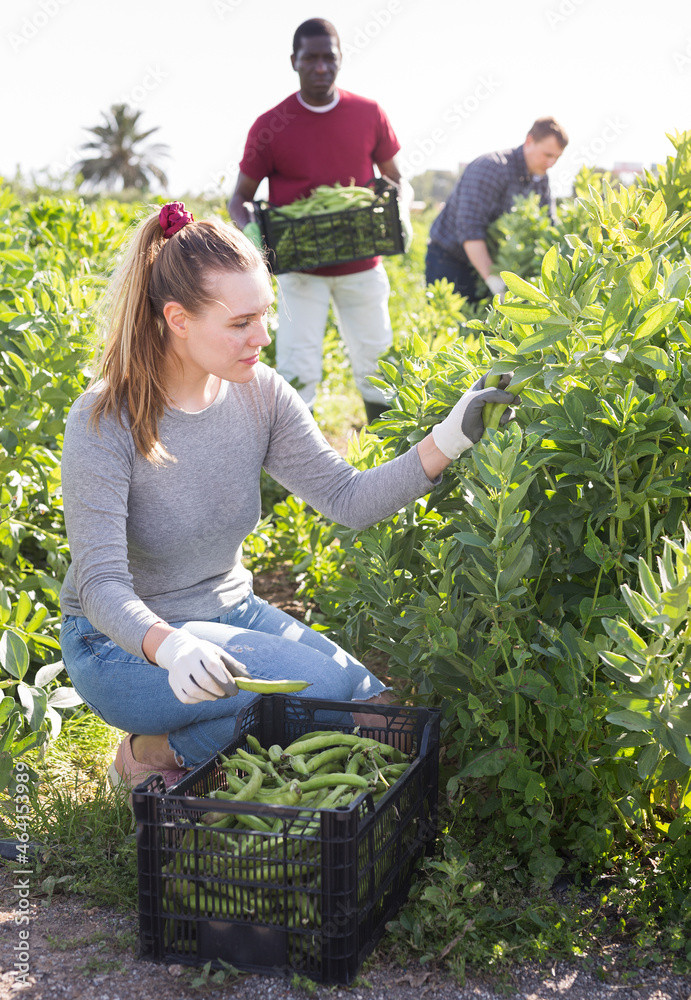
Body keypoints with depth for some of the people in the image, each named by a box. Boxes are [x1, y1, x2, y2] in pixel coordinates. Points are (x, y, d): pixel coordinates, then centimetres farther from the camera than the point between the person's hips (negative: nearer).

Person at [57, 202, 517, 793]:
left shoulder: (260, 395, -6)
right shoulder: (102, 424, -21)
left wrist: (450, 439, -21)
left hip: (231, 614, 6)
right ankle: (154, 754, -5)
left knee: (377, 706, -9)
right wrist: (169, 647, -47)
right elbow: (101, 583, -26)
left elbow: (348, 499, -8)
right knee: (324, 687, -25)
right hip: (127, 643, -6)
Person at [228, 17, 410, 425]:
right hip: (301, 268, -2)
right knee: (297, 375, -5)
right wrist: (249, 232, -23)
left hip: (362, 266, 3)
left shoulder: (369, 115, -2)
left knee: (377, 366, 15)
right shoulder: (270, 127, -8)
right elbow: (240, 198, 0)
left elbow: (396, 179, 10)